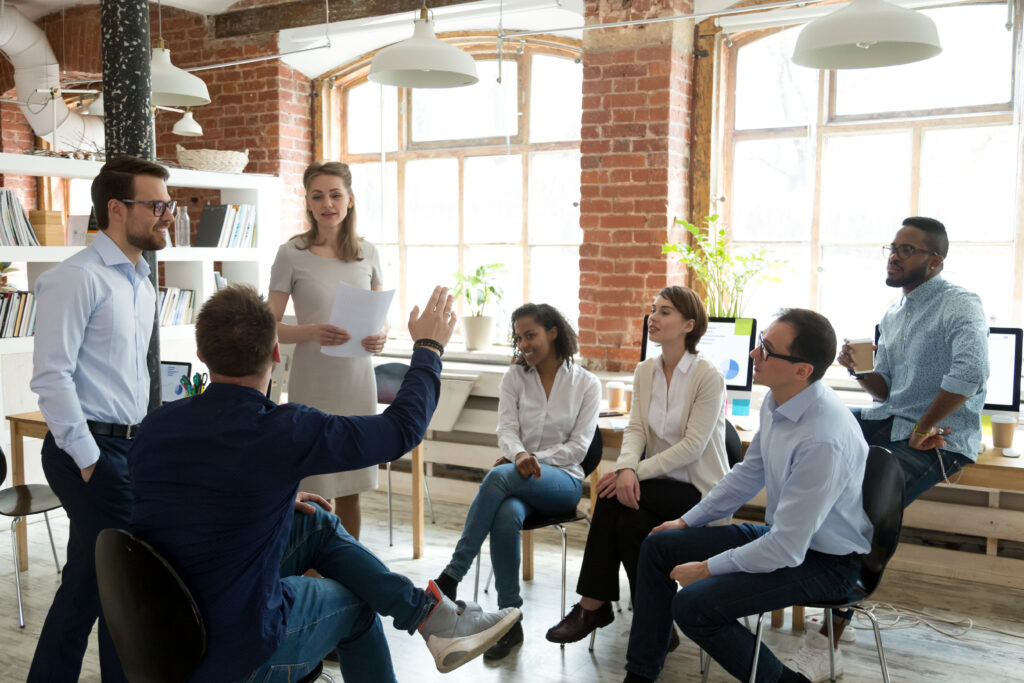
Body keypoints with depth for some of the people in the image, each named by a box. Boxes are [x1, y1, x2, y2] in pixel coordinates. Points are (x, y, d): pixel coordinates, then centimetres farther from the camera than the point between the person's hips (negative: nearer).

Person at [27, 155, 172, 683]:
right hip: (92, 450, -8)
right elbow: (51, 376, -18)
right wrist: (88, 459, -17)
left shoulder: (142, 283, 15)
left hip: (129, 446, 8)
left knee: (88, 582, 16)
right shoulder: (77, 278, -13)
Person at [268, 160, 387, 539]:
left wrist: (379, 337, -9)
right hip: (313, 383, -3)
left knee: (351, 489, 11)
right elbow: (271, 327, -3)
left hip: (357, 379, 3)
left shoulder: (368, 253, 7)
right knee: (315, 493, -1)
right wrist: (312, 332, -21)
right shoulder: (291, 254, -3)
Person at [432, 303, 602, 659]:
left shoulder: (586, 384, 3)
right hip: (518, 482, 2)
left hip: (563, 481, -2)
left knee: (499, 476, -35)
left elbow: (578, 447, -2)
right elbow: (507, 430, -2)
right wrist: (520, 455, -26)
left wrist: (534, 459, -14)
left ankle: (451, 576, -31)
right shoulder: (514, 377, 10)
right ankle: (510, 620, -24)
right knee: (506, 517, -36)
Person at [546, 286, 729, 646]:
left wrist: (636, 471, -24)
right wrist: (627, 468, -22)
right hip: (661, 482, 5)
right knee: (629, 523, -26)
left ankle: (592, 605, -10)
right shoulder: (645, 372, 8)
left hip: (698, 488, -5)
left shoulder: (708, 376, -12)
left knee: (614, 496, -25)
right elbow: (635, 428, -1)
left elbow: (692, 446, -18)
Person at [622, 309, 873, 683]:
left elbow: (787, 549, -28)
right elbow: (749, 473, 11)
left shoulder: (823, 440, -33)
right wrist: (687, 521, 13)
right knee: (657, 547, 6)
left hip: (825, 562, -9)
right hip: (781, 534, 9)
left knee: (692, 605, -21)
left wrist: (707, 568, -17)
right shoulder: (777, 400, -7)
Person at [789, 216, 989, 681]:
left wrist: (922, 428, -22)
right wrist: (857, 369, -4)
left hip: (939, 438, -9)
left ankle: (828, 645, -16)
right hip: (888, 423, 9)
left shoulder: (959, 305, -10)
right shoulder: (893, 315, 16)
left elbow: (970, 372, -29)